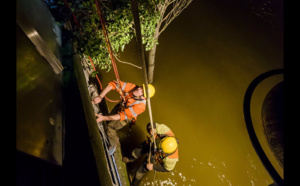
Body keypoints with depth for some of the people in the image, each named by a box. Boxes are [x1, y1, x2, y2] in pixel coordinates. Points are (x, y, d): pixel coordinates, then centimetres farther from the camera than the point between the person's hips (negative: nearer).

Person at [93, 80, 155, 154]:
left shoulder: (140, 105, -40)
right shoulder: (132, 87, -31)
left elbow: (123, 116, -37)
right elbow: (113, 84, -30)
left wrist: (103, 118, -39)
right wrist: (100, 97, -39)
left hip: (126, 117, -5)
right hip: (120, 106, 5)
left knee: (110, 127, -11)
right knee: (108, 121, 14)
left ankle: (114, 145, 20)